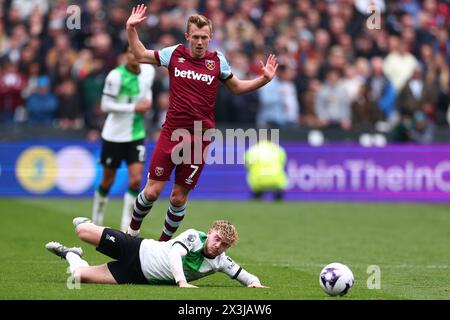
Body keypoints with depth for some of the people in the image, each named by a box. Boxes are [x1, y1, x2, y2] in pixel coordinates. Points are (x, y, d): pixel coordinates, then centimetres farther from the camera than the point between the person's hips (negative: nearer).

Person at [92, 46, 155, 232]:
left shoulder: (149, 71, 0)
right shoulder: (116, 76, -17)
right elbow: (105, 105, -17)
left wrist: (147, 102, 1)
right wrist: (134, 107, -21)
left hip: (136, 134, 4)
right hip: (114, 135, -4)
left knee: (136, 179, -8)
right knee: (108, 181, 7)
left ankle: (126, 224, 1)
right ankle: (97, 218, 29)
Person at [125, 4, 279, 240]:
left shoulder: (218, 61, 2)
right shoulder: (174, 54, 1)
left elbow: (236, 87, 16)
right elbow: (140, 55, 14)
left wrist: (264, 79, 4)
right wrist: (131, 29, 3)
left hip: (200, 138, 0)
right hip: (171, 133, 0)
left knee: (179, 197, 3)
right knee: (152, 191, -6)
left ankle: (164, 242, 20)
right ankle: (132, 231, 19)